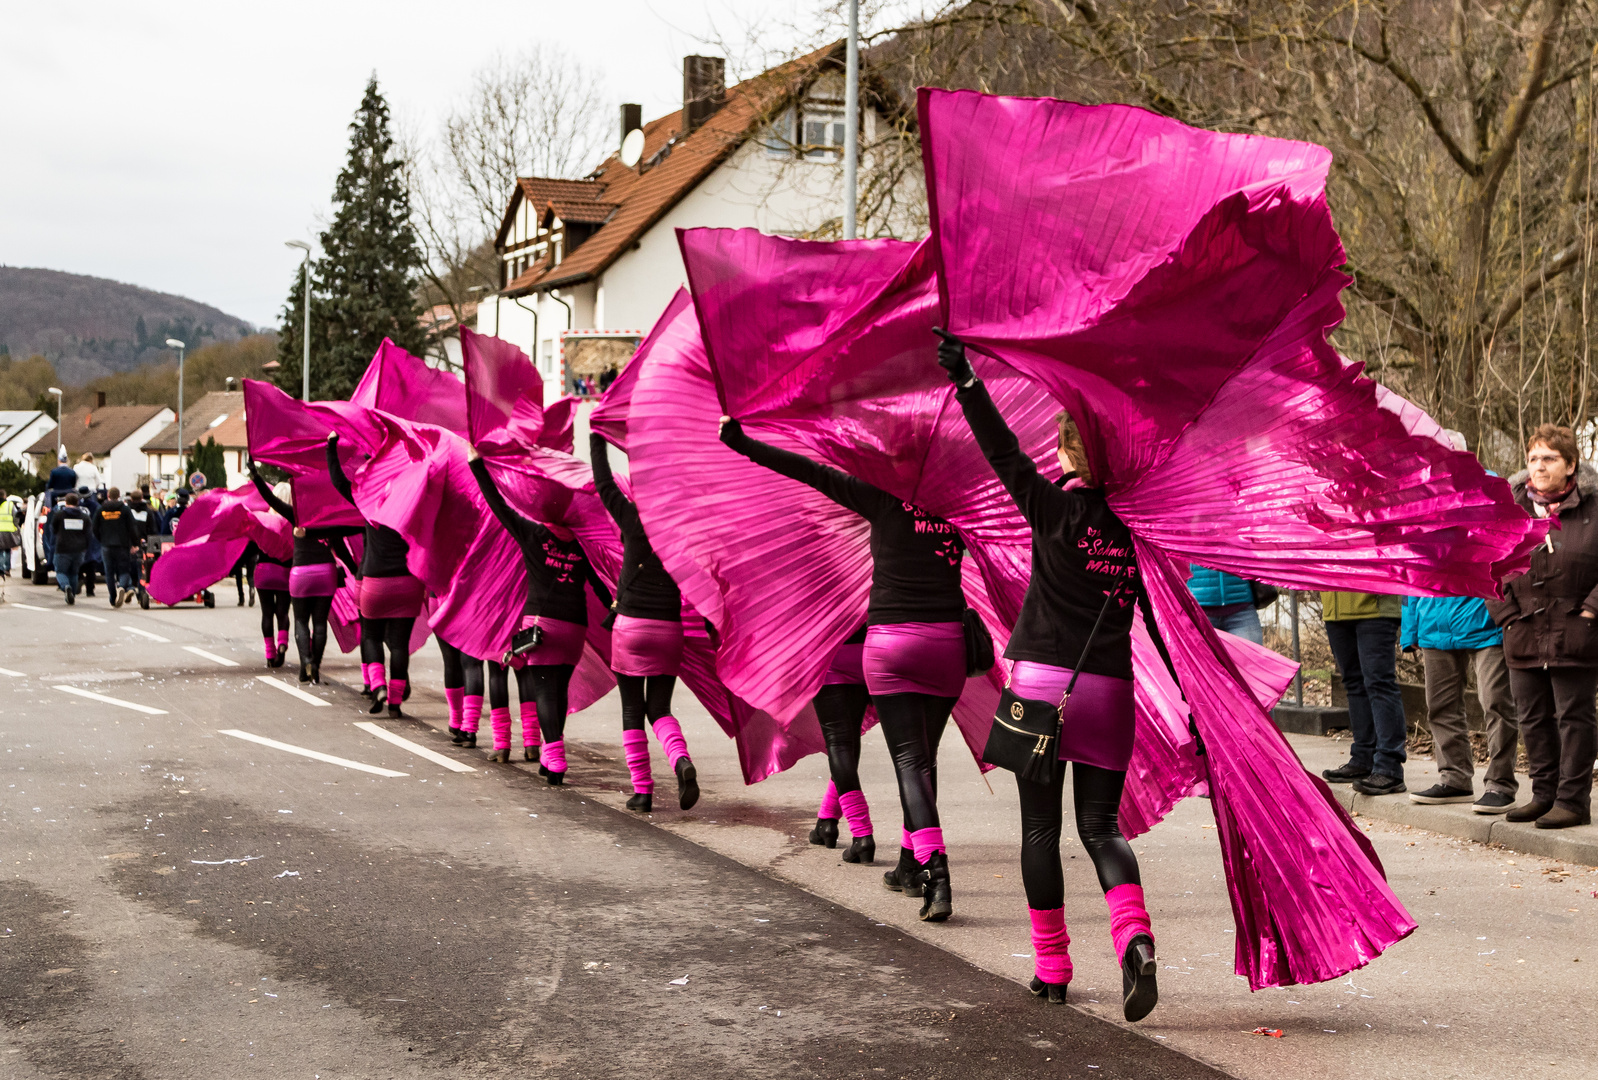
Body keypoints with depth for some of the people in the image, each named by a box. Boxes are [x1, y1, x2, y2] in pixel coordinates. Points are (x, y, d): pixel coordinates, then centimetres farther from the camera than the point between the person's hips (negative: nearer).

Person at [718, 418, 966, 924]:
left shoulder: (883, 499, -3)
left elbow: (811, 473, -3)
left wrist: (740, 441, 1)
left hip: (889, 639, -3)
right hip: (947, 640, 3)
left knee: (910, 758, -5)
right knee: (923, 754, 18)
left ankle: (936, 875, -20)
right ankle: (910, 864, 30)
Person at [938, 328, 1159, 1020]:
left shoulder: (1057, 509, -5)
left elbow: (1004, 454, -5)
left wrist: (965, 381, -3)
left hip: (1041, 681, -3)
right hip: (1108, 687, 3)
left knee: (1040, 826, 8)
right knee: (1101, 825, 8)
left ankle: (1051, 967, 12)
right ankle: (1134, 939, -16)